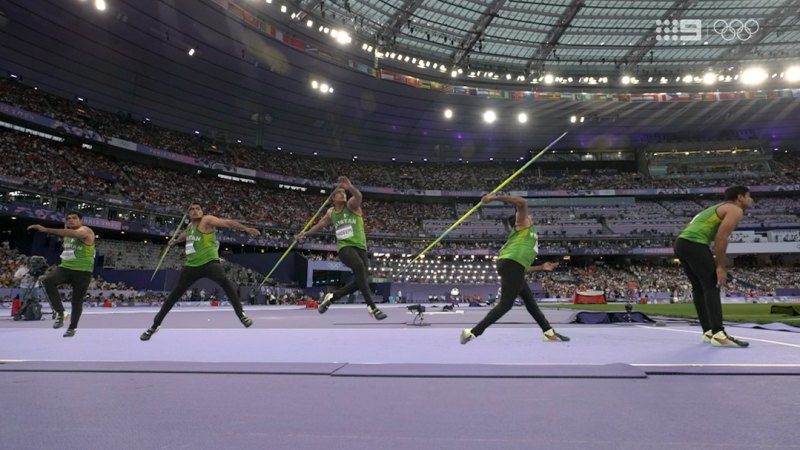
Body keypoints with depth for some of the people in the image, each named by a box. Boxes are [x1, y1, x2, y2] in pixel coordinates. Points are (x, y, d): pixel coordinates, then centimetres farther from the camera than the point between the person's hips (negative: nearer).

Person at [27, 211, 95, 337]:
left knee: (77, 300, 3)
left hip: (83, 271, -6)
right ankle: (60, 312, -18)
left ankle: (72, 328, 25)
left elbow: (71, 233, -35)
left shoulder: (86, 231, -13)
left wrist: (46, 230, -43)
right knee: (47, 280, -26)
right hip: (65, 267, 6)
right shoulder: (67, 233, 12)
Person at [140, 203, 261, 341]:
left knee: (223, 280, -36)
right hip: (191, 266, 7)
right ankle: (154, 326, 26)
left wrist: (246, 229, -24)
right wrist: (176, 240, 60)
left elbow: (228, 223, -13)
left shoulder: (207, 220, -5)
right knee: (174, 295, 12)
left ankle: (241, 314, -31)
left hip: (209, 262, -7)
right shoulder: (190, 226, 17)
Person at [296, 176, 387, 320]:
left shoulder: (351, 205, 0)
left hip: (360, 247, 1)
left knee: (360, 282, -6)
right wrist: (305, 233, 42)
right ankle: (372, 307, -34)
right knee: (359, 266, -33)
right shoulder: (330, 212, 11)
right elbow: (320, 224, 32)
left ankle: (331, 297, 18)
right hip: (344, 246, -1)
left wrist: (350, 188, -48)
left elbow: (358, 197, -26)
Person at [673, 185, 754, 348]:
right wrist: (720, 267, -10)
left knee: (699, 288, 13)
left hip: (681, 243, 10)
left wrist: (720, 264, 27)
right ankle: (718, 334, -12)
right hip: (694, 244, -10)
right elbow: (721, 238, -11)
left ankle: (708, 331, 17)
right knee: (712, 287, -8)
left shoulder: (718, 209, 31)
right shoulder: (735, 210, 2)